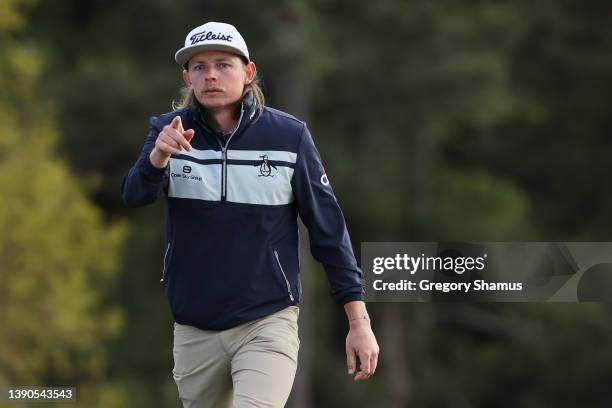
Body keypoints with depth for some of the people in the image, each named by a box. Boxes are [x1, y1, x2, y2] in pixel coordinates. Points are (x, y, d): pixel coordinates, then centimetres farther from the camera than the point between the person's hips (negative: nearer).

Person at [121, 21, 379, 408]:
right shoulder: (170, 131, -1)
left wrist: (359, 321, -6)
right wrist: (158, 158, -40)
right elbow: (134, 196, -17)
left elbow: (328, 227, -3)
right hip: (194, 329, 3)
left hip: (267, 324, -3)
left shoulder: (288, 136, -6)